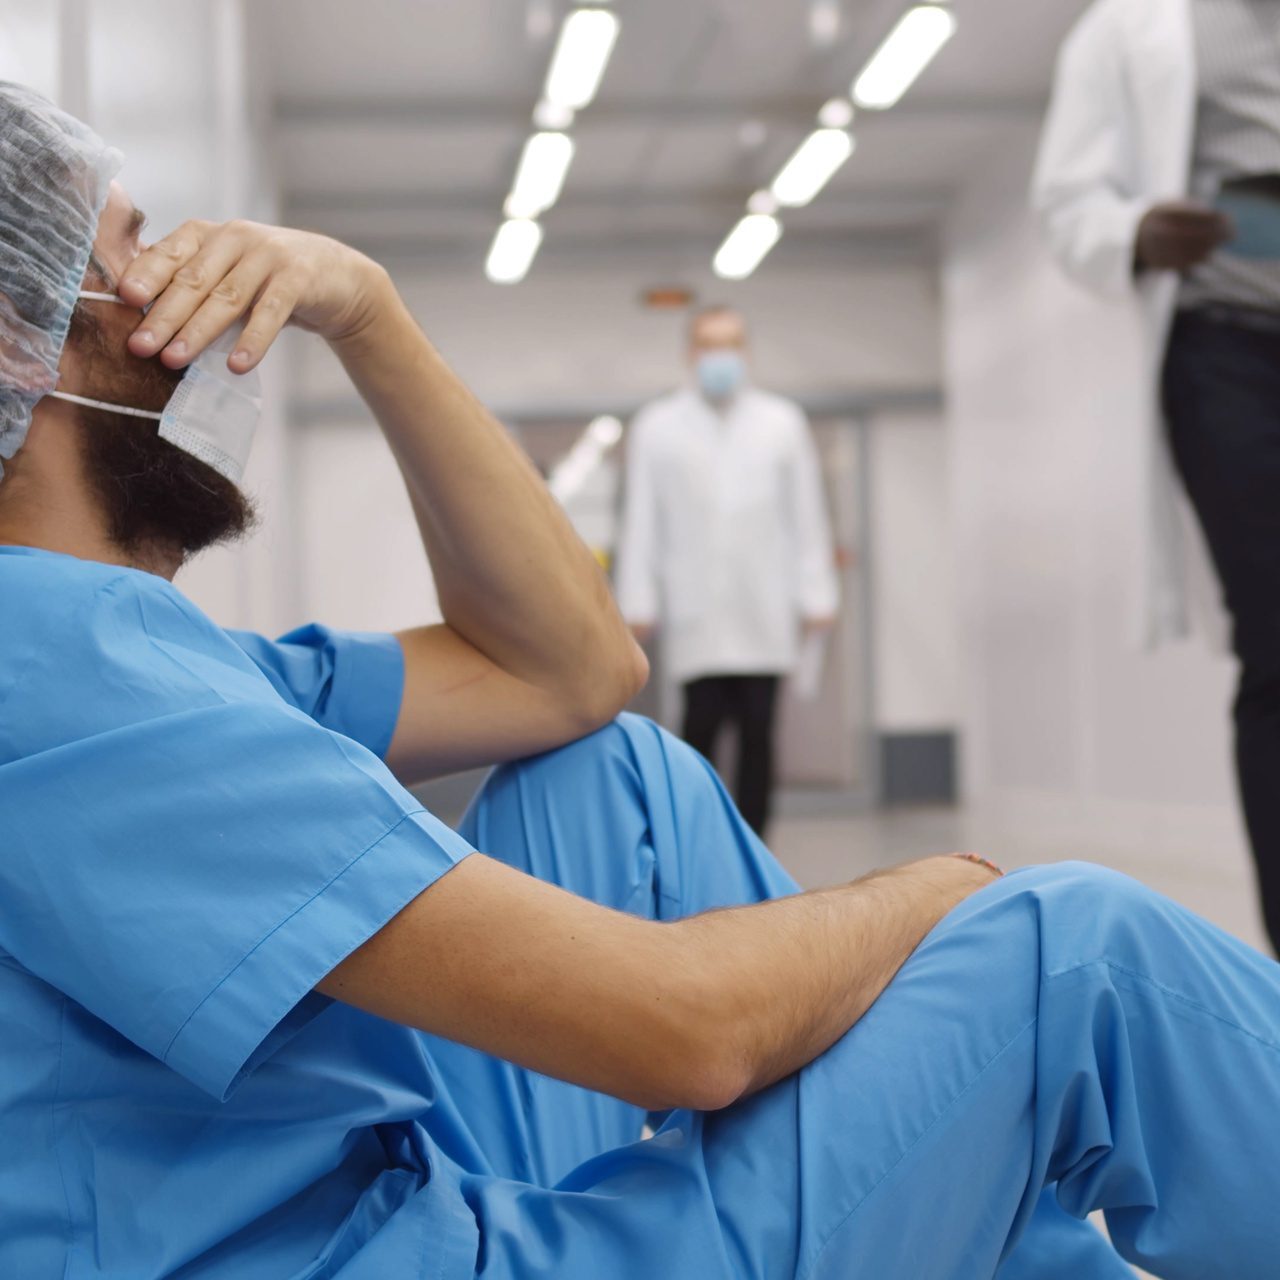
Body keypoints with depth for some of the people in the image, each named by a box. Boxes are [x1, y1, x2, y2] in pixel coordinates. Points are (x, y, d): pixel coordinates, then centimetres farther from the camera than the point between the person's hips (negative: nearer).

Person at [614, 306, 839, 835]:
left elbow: (807, 514, 8)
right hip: (694, 614, -1)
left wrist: (817, 595, 3)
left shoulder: (783, 423, 11)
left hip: (765, 613, 2)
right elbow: (640, 521, 5)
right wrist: (637, 602, 1)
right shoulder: (655, 427, 8)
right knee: (703, 725, -10)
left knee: (757, 734, 1)